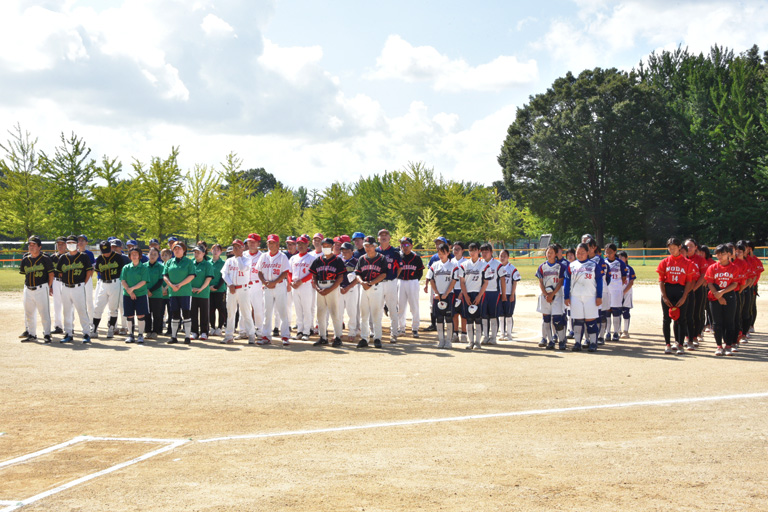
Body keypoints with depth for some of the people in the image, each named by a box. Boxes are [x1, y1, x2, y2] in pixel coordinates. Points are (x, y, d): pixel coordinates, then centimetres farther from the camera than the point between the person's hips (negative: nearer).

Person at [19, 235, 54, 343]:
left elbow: (51, 274, -1)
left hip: (41, 289, -6)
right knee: (28, 314, 12)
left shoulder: (45, 259, -5)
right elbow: (24, 273, 19)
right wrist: (27, 284, 12)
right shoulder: (25, 259, 8)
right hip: (28, 289, 6)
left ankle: (47, 335, 5)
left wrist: (49, 287, 0)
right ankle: (31, 335, 23)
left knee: (44, 313, -4)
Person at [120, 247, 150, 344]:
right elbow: (123, 281, 2)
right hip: (128, 295, 2)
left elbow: (143, 282, -6)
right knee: (129, 316, 4)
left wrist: (133, 288, -15)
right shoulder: (126, 268, 9)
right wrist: (129, 291, -10)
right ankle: (130, 335, 13)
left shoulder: (144, 268, 2)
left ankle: (141, 336, 3)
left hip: (141, 294, -2)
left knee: (140, 315, -5)